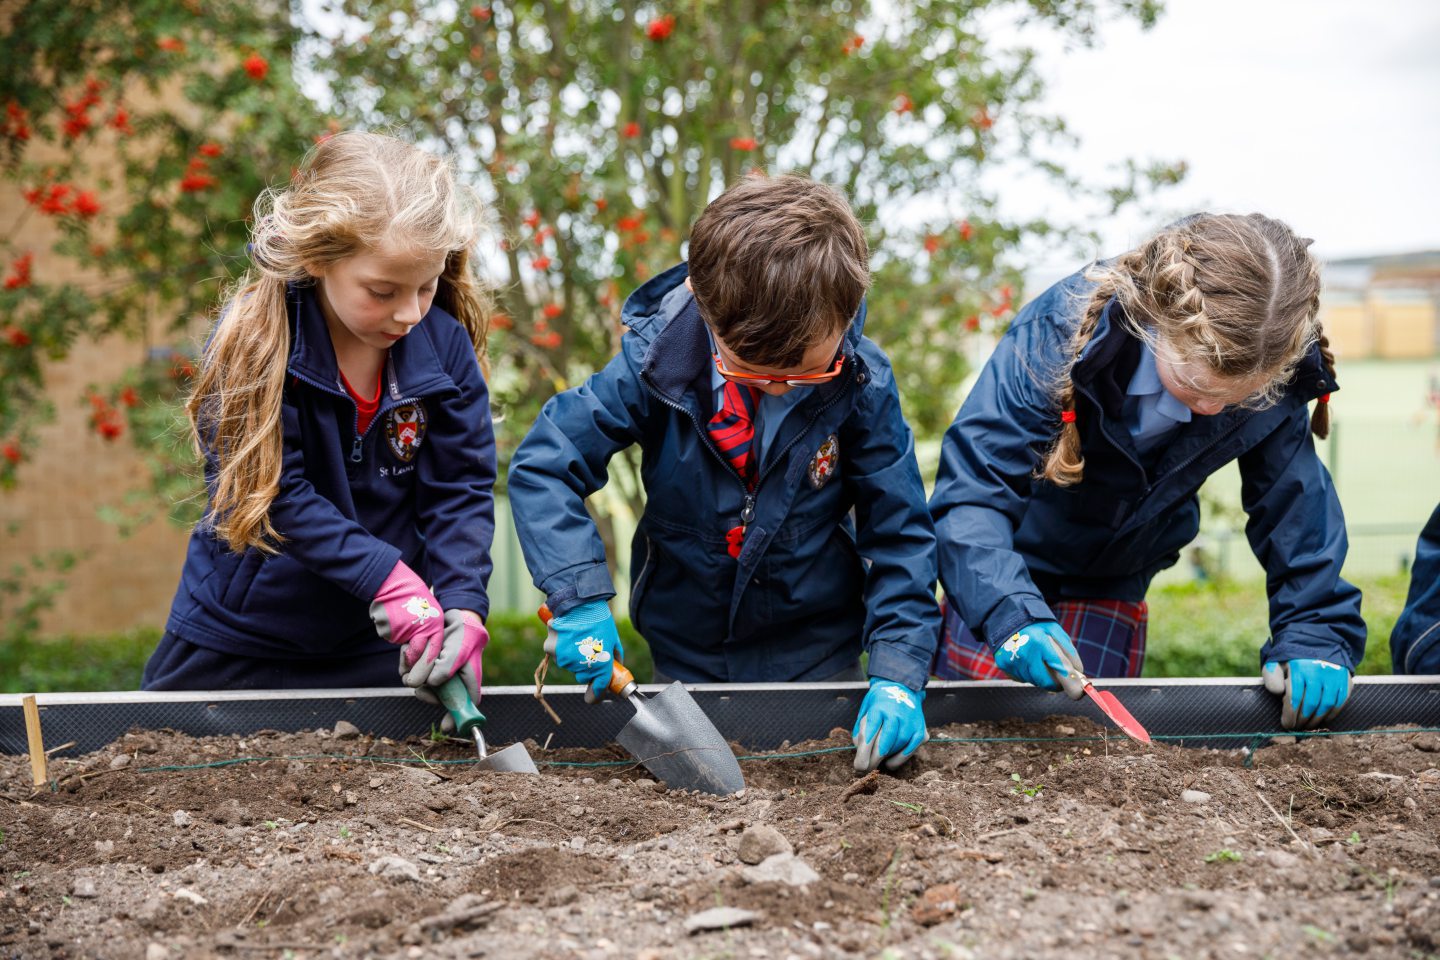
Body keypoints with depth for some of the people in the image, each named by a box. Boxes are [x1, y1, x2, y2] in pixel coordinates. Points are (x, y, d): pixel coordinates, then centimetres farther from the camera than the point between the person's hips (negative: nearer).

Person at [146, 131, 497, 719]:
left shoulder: (446, 345, -11)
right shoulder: (253, 338, -19)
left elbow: (461, 491, -9)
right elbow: (276, 492, -23)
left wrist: (463, 606, -23)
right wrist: (387, 577, -30)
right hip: (236, 642, -1)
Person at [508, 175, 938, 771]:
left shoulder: (861, 384, -17)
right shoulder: (655, 364, -20)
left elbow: (899, 533, -11)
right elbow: (543, 466, -16)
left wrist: (898, 676, -20)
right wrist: (578, 597, -28)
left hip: (818, 659, 0)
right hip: (685, 663, 1)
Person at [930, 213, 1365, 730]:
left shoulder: (1273, 379, -24)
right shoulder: (1061, 331, -35)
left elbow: (1295, 507, -10)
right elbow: (971, 488, -40)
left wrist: (1315, 636, -19)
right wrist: (1012, 614, -54)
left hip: (1111, 589, 3)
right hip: (1006, 571, -3)